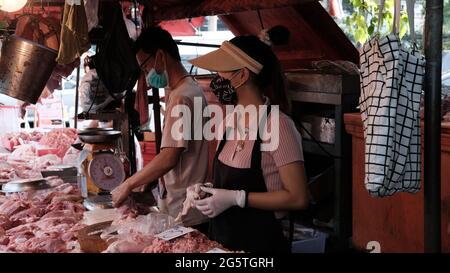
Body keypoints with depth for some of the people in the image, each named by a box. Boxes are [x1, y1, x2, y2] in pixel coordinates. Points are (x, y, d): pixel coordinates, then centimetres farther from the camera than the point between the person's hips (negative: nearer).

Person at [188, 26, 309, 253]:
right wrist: (207, 191, -3)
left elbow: (298, 198, -19)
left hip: (259, 242, -7)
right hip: (221, 237, 7)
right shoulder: (231, 119, 3)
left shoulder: (277, 125, -19)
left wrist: (236, 198, -22)